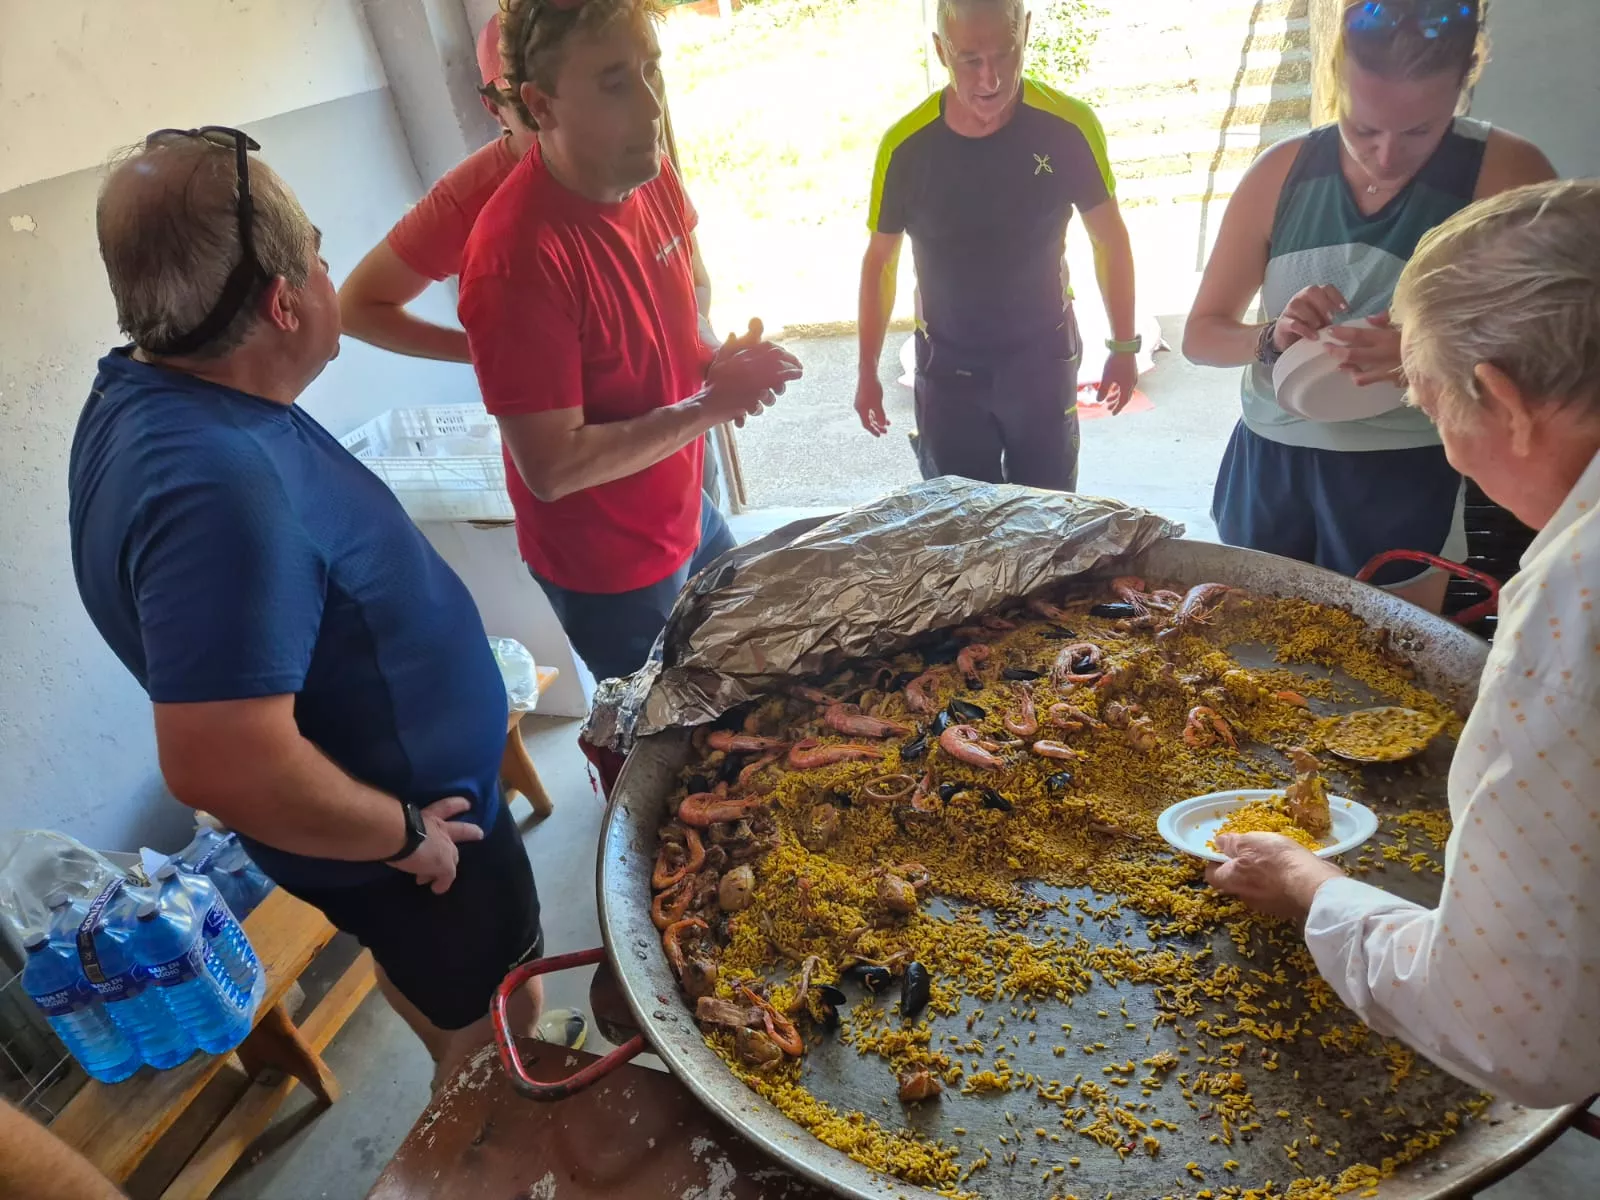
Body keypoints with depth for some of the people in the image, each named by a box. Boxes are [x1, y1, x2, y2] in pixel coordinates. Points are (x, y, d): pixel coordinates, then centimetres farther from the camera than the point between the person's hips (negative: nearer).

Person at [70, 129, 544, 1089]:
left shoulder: (148, 389, -5)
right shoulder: (219, 484, -38)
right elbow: (223, 769, -39)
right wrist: (405, 833, -24)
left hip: (416, 797, 9)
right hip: (400, 849, -9)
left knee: (455, 1007, 34)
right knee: (490, 1053, 19)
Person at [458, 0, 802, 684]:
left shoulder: (652, 177, -6)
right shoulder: (517, 255, -31)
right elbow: (551, 466, -29)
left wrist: (716, 363, -9)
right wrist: (708, 406, -23)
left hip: (688, 513, 8)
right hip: (607, 568, -7)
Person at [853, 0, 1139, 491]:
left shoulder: (1068, 127, -14)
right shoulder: (906, 145, -14)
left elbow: (1109, 240, -1)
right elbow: (880, 261, -1)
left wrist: (1124, 346, 2)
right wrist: (867, 371, 3)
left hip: (1045, 360, 0)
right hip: (948, 370, 0)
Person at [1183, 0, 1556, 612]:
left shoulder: (1508, 176, -7)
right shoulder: (1282, 171, -1)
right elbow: (1200, 335, 3)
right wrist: (1271, 339, -18)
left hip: (1405, 481, -2)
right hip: (1265, 465, 3)